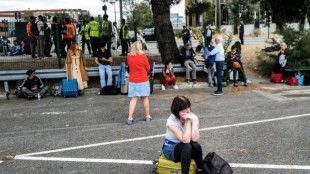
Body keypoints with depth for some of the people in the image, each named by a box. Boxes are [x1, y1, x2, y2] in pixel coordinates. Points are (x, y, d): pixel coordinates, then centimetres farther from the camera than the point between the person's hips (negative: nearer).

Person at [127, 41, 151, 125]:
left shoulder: (129, 56, 0)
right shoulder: (143, 56, -9)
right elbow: (148, 68, 0)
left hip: (132, 81, 3)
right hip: (143, 80, -2)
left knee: (134, 99, 5)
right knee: (145, 98, 9)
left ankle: (130, 118, 0)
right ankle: (147, 116, 20)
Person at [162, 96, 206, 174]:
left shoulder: (193, 117, -14)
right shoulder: (171, 121, -23)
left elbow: (195, 139, -27)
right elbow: (185, 140, -33)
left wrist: (194, 120, -31)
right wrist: (188, 121, -29)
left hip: (186, 148, 4)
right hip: (171, 148, -3)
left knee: (196, 145, -29)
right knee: (187, 146, -34)